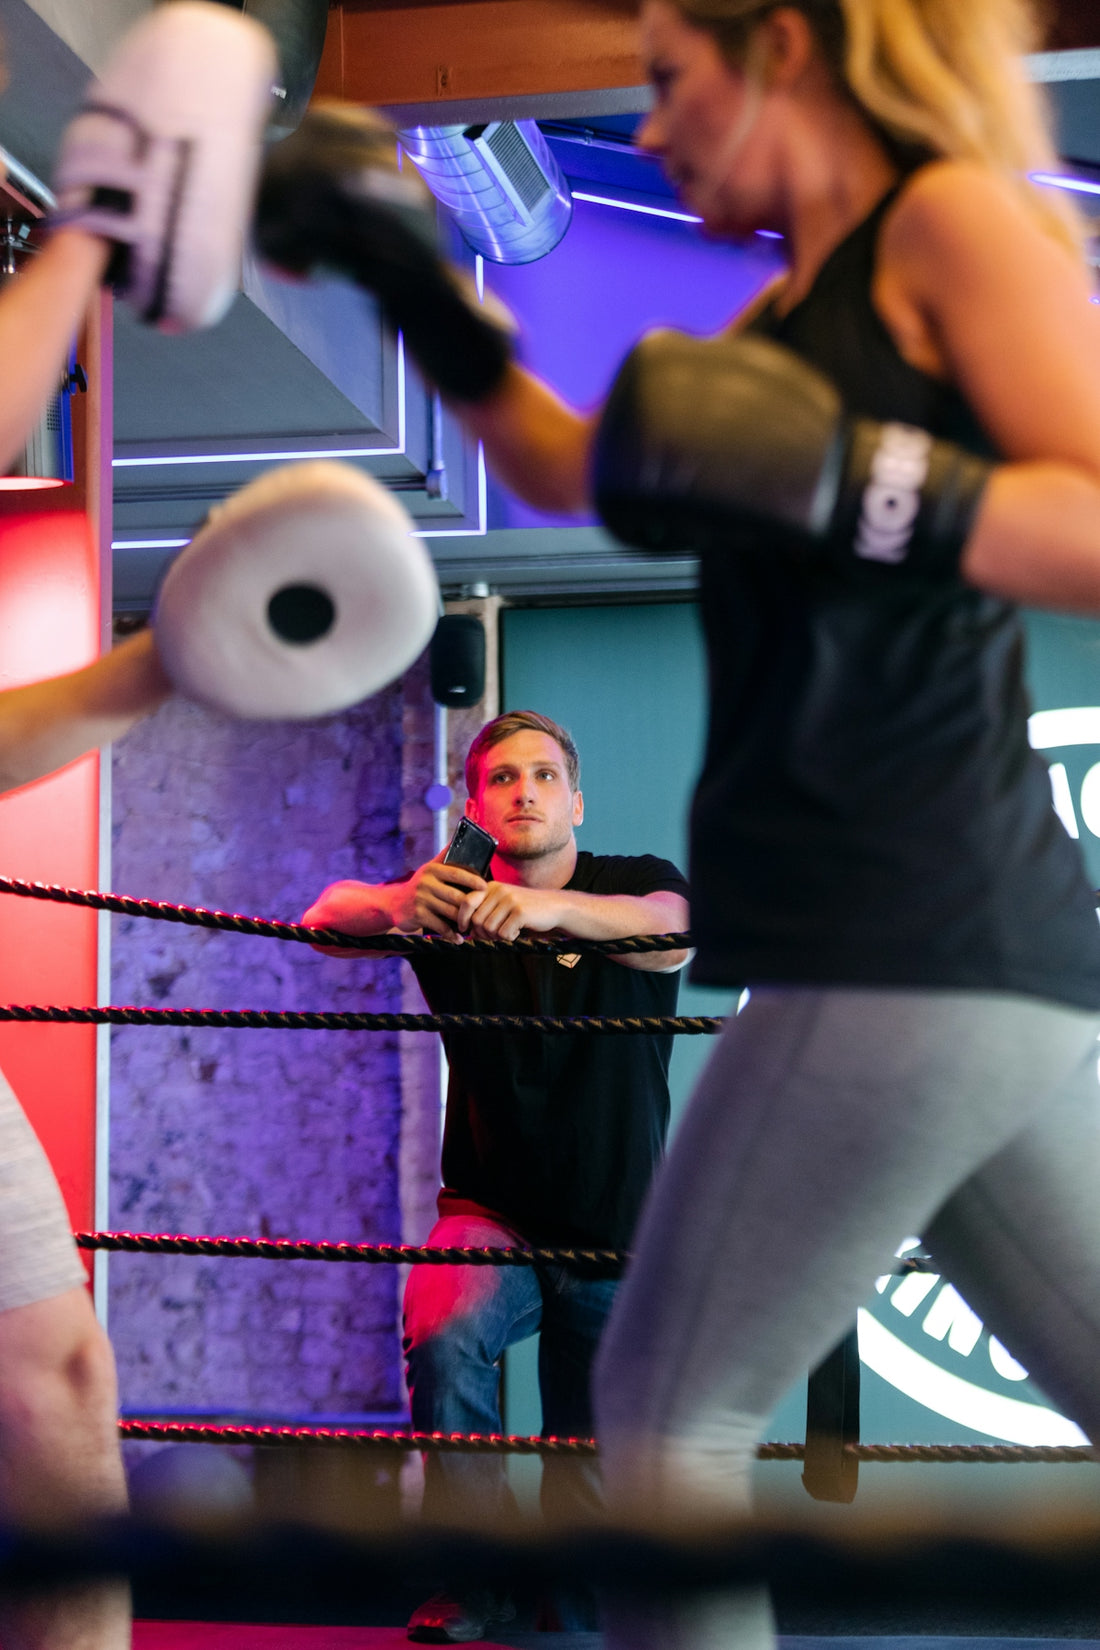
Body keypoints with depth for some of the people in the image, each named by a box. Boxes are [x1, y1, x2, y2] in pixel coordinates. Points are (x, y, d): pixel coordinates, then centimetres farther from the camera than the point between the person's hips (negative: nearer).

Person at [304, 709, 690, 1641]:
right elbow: (328, 917, -22)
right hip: (492, 1216, 0)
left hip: (620, 1236, 1)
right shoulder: (450, 902, -3)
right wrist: (392, 906, -48)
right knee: (443, 1337, -31)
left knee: (591, 1485, 5)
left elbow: (670, 929, -30)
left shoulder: (638, 886, -5)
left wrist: (555, 907, -52)